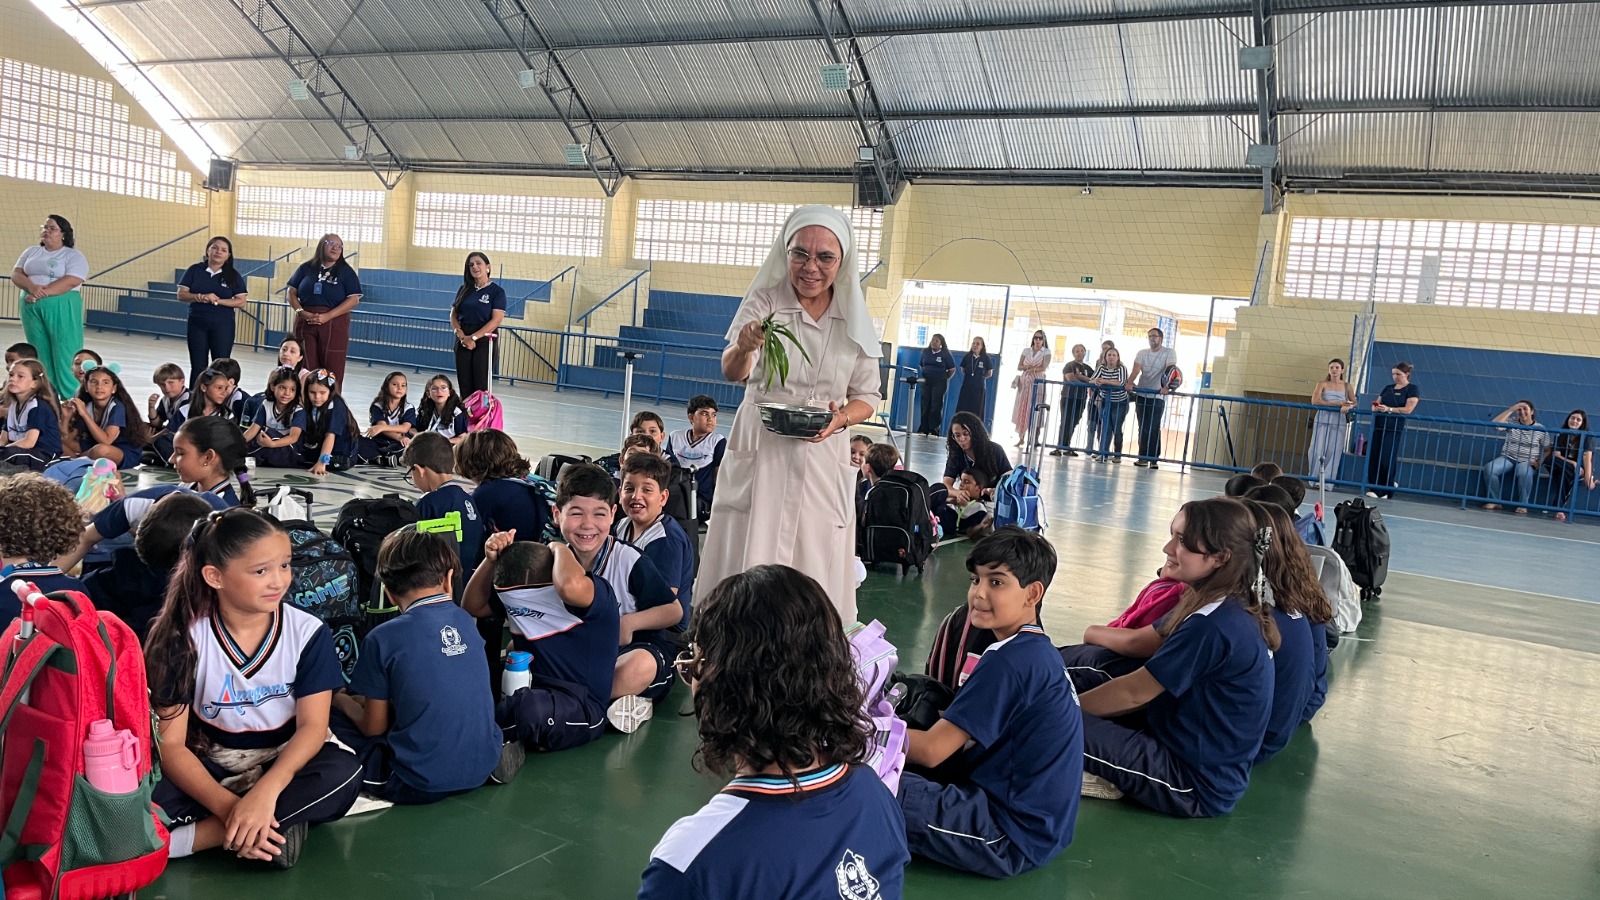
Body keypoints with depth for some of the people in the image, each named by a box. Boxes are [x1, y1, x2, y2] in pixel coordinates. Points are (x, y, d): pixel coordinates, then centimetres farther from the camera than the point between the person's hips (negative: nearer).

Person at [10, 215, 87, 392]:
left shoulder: (73, 256, 0)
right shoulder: (31, 252, 17)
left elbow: (71, 281, -14)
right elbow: (16, 274, 9)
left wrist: (42, 293, -20)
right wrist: (32, 287, -13)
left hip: (61, 308, -5)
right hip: (32, 308, 5)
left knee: (65, 355, -9)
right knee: (39, 354, 5)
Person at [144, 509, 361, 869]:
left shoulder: (309, 632, -9)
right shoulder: (184, 638, -11)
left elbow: (313, 726, -15)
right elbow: (171, 743, -15)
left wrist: (266, 791, -34)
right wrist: (228, 806, -31)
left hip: (283, 765, 1)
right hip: (208, 768, -1)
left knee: (343, 773, -32)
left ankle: (190, 837, -26)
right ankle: (279, 828, -26)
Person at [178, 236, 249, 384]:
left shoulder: (233, 275, 1)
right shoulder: (195, 270, 3)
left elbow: (242, 302, -4)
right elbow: (181, 295, 0)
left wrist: (218, 301, -17)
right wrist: (201, 297, -18)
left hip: (223, 325, -1)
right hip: (197, 323, 1)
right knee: (198, 366, 6)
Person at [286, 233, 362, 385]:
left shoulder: (346, 271, 3)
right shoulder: (306, 268, 10)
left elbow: (354, 299, -6)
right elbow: (292, 293, 11)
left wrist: (328, 316, -15)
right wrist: (301, 312, -9)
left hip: (333, 324, -2)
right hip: (305, 323, 2)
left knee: (332, 370, -5)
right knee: (306, 368, 2)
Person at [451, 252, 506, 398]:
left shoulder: (497, 291, -2)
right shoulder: (464, 290, 13)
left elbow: (496, 320, -11)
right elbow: (453, 315, 9)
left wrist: (473, 337, -17)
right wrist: (461, 335, -10)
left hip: (484, 340, -5)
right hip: (463, 340, 5)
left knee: (482, 385, -7)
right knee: (464, 384, 3)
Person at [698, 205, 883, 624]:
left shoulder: (855, 321, 6)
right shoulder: (763, 303, -2)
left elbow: (867, 396, 12)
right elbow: (732, 373, -16)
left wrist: (842, 418, -10)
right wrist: (743, 348, -40)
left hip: (822, 460, 2)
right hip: (759, 454, -2)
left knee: (814, 569, 6)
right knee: (746, 563, -2)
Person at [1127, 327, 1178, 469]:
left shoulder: (1169, 352, -1)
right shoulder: (1142, 353, 11)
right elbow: (1136, 370, -3)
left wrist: (1166, 387, -32)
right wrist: (1129, 383, -23)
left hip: (1157, 397, -3)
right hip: (1141, 395, 4)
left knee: (1154, 429, -6)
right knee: (1143, 428, 4)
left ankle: (1154, 459, -1)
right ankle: (1143, 457, 10)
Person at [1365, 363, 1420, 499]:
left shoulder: (1412, 389, 1)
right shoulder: (1388, 388, 19)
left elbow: (1408, 409, -9)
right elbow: (1377, 403, 20)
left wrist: (1389, 409, -20)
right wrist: (1375, 407, -4)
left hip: (1395, 429, -6)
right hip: (1379, 426, 6)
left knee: (1386, 460, -9)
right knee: (1373, 458, 0)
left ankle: (1384, 491, 0)